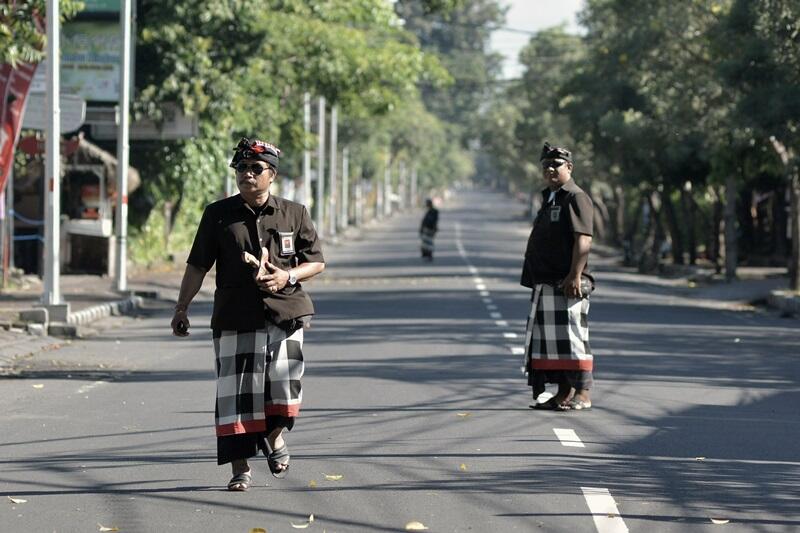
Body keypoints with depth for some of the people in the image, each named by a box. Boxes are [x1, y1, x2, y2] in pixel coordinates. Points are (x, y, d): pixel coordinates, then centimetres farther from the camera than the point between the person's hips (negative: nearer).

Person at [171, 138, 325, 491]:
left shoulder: (293, 214, 8)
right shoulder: (218, 214, 6)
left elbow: (317, 263, 12)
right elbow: (197, 265, 9)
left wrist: (288, 276, -7)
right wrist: (182, 308, 5)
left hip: (285, 314, 0)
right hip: (235, 317, 0)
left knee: (284, 384, -7)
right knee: (236, 391, -4)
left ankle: (274, 436, 26)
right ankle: (240, 468, 5)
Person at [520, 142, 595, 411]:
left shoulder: (575, 197, -9)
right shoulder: (548, 199, 21)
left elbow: (584, 239, -18)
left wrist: (575, 276, -25)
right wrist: (534, 280, 23)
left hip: (567, 283, -10)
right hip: (546, 283, 10)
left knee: (571, 336, -9)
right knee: (548, 338, 10)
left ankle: (582, 394, -6)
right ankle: (563, 393, 16)